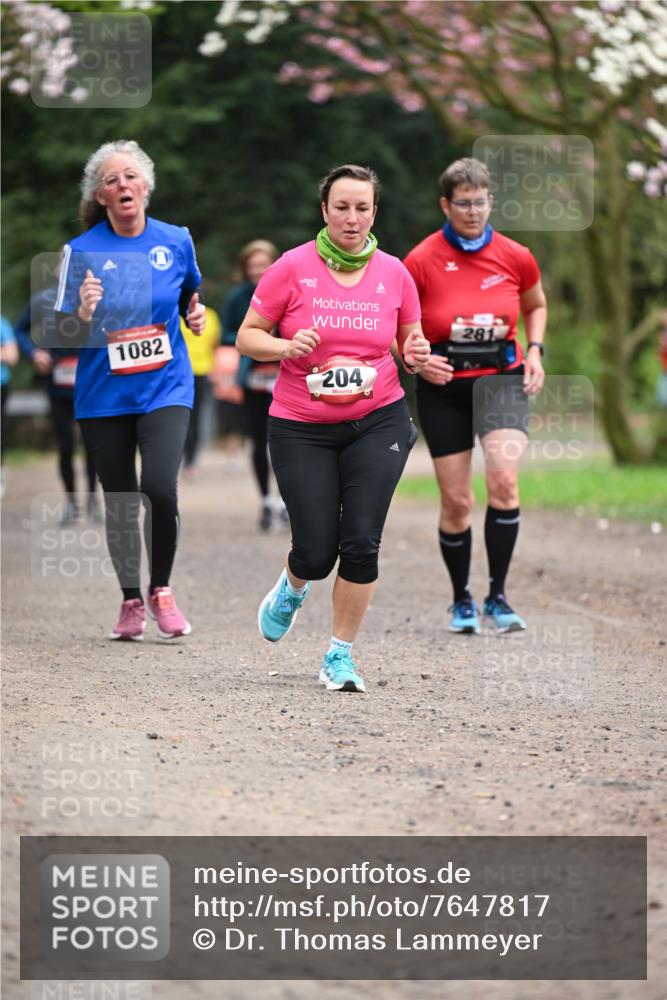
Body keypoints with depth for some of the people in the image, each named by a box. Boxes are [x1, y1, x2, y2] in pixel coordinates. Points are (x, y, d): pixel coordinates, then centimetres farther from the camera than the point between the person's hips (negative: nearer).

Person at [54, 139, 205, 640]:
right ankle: (131, 603, 24)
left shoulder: (175, 241, 1)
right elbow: (63, 332, -3)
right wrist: (83, 313, -23)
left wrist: (197, 314, 1)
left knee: (160, 489, -19)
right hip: (103, 396, 0)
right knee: (120, 503, 7)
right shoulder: (82, 251, -5)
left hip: (165, 388, 0)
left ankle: (161, 590, 2)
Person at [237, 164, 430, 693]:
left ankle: (341, 656, 7)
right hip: (301, 429, -1)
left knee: (362, 541, -9)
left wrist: (417, 355, -8)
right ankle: (292, 589, 35)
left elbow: (410, 343, 15)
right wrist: (287, 346, -20)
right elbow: (248, 336, 0)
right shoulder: (292, 268, -6)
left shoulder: (394, 273, 2)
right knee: (317, 550, -4)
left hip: (377, 423, 1)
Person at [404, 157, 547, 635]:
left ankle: (497, 597, -11)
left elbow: (536, 306, 18)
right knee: (455, 501, 3)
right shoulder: (422, 261, -8)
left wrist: (535, 351, 2)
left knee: (504, 477, -22)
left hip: (502, 377, 0)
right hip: (443, 385, 0)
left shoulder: (515, 256, -2)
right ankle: (462, 600, 24)